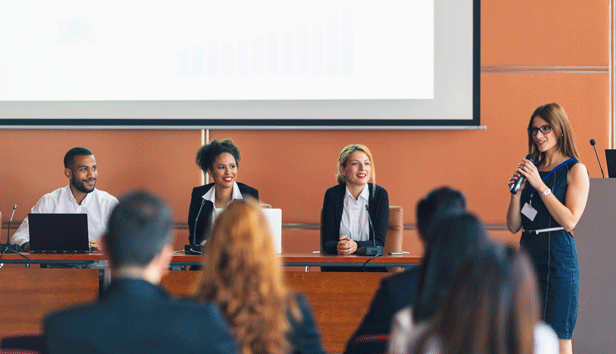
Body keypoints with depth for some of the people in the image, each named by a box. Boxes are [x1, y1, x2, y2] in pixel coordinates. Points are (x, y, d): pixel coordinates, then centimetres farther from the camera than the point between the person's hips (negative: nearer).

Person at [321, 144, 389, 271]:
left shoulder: (380, 194, 3)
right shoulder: (332, 194, 3)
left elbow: (379, 242, -2)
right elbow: (327, 242, 0)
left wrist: (356, 246, -24)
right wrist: (337, 247, -26)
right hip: (337, 267, 0)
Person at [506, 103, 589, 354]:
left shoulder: (575, 170, -2)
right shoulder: (531, 170, 13)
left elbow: (570, 221, -15)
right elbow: (514, 226, 12)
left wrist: (540, 185, -15)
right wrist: (516, 192, -4)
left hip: (559, 258, -6)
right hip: (528, 256, 6)